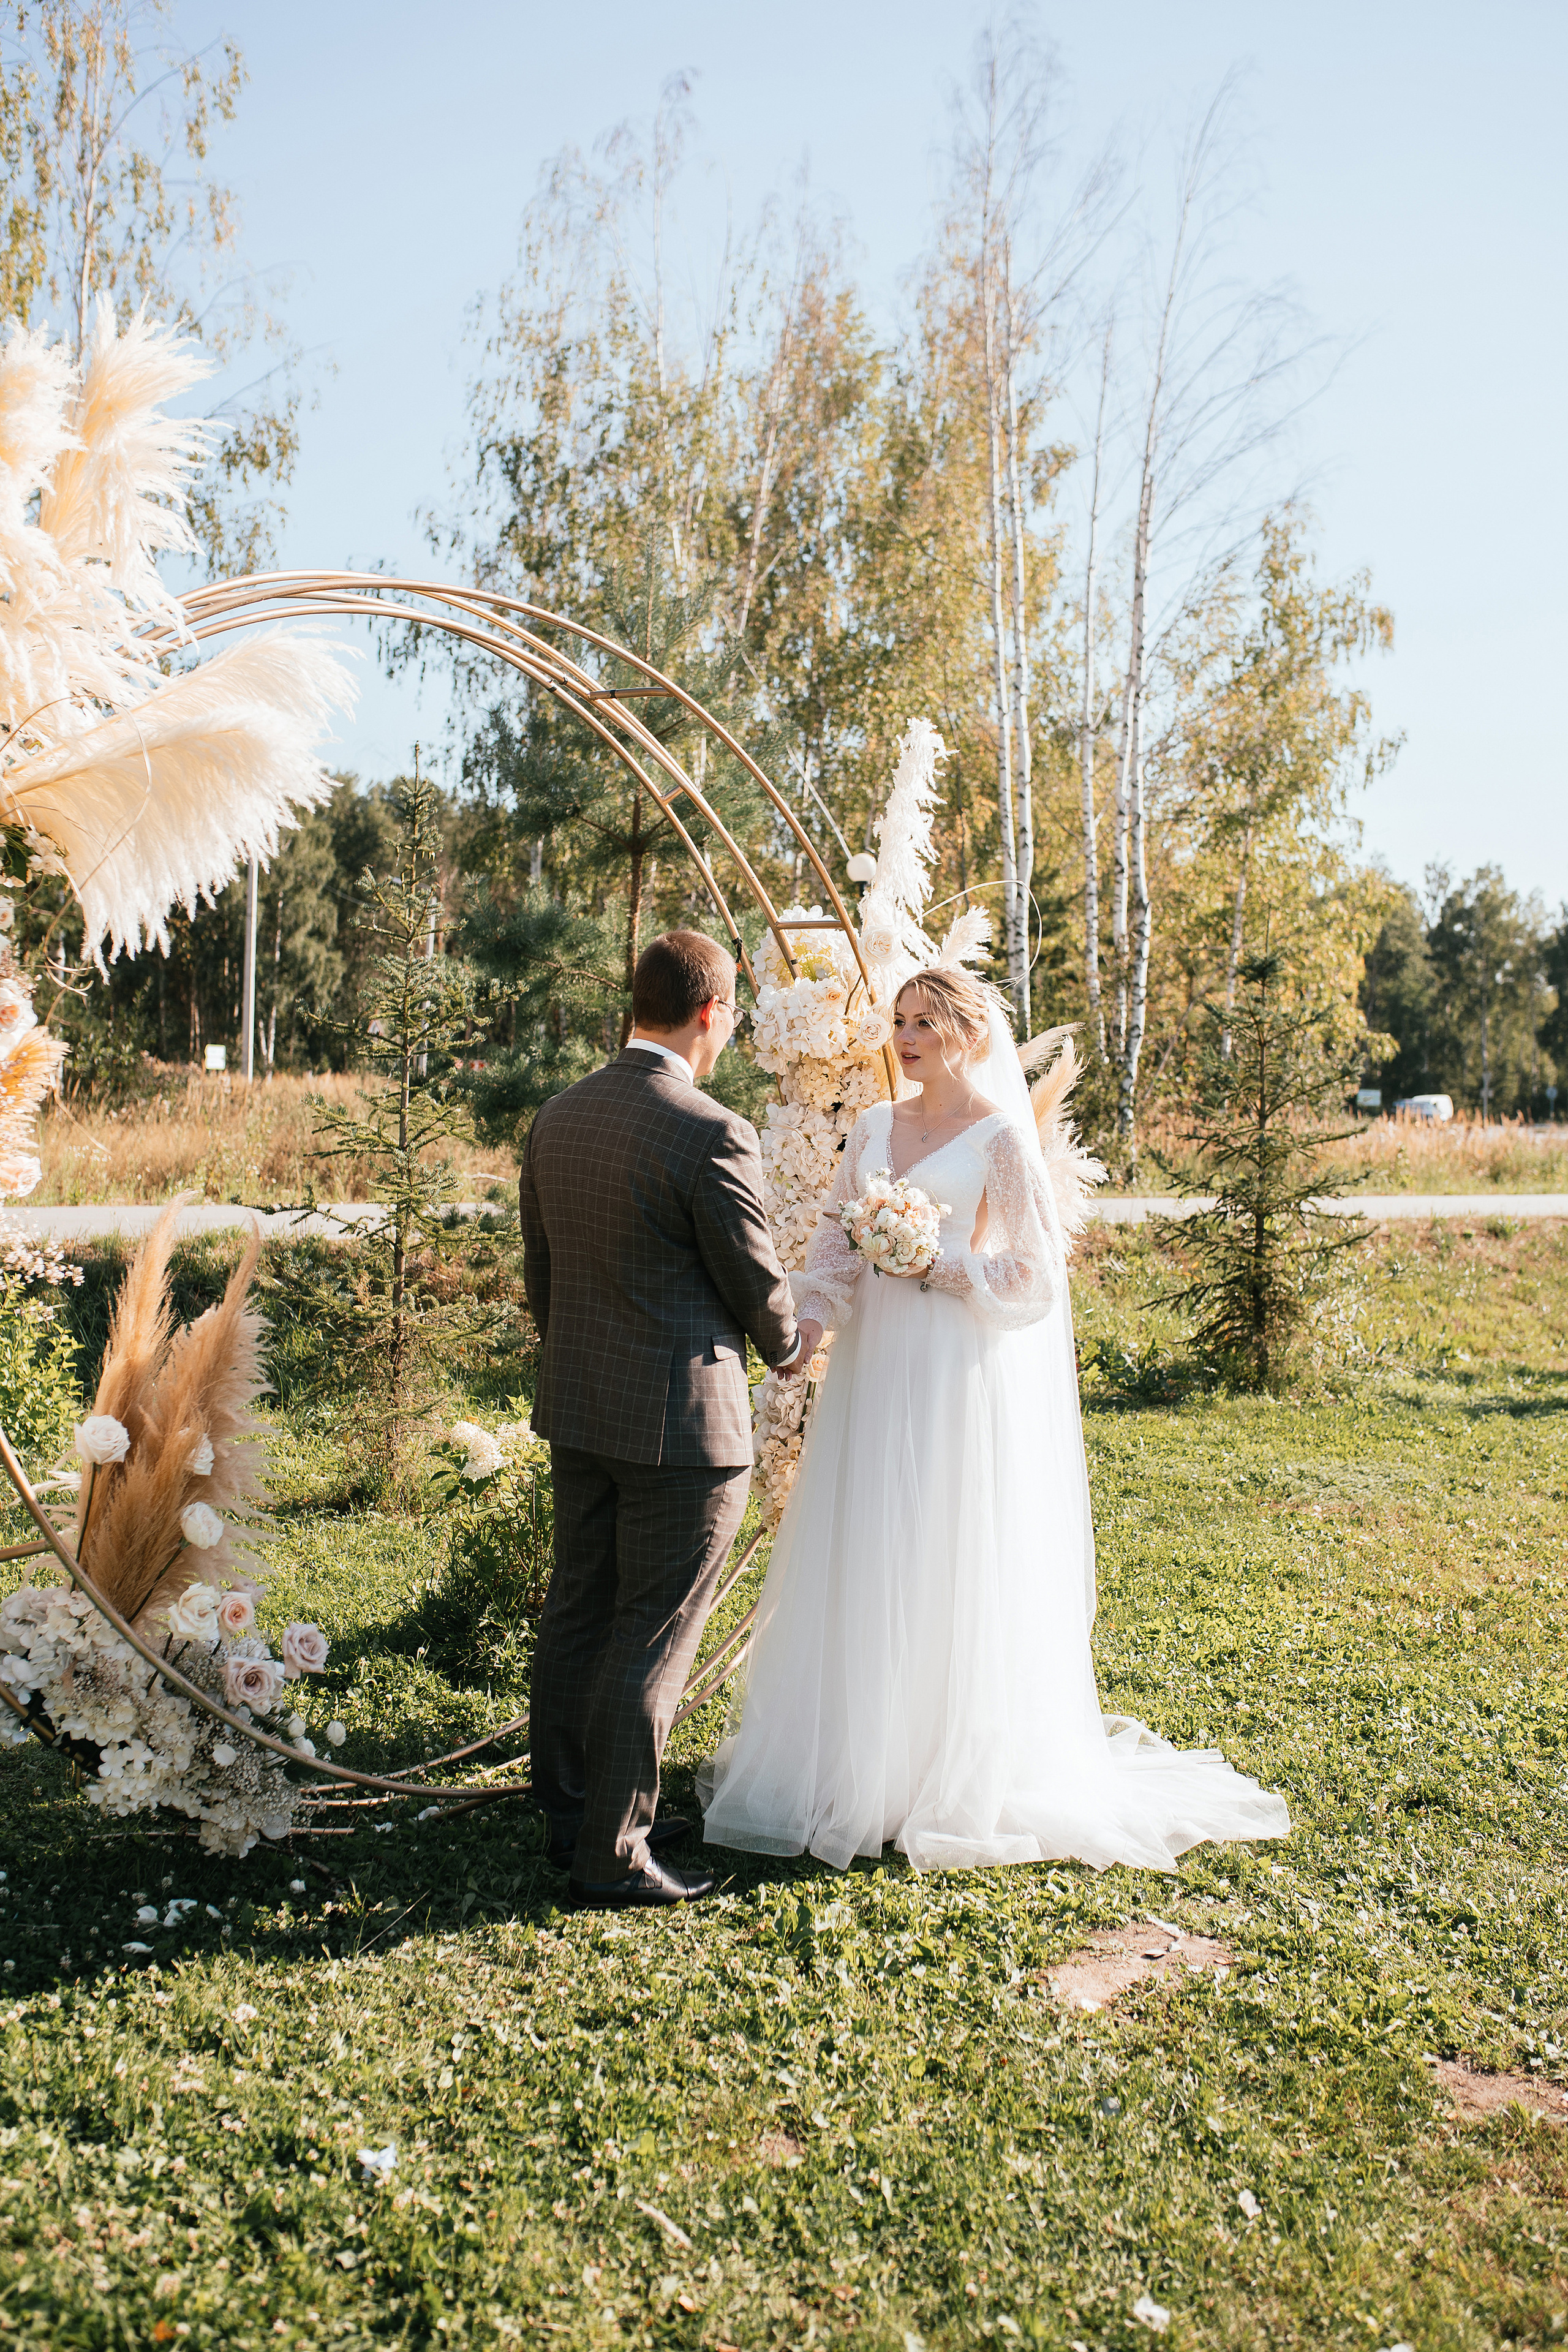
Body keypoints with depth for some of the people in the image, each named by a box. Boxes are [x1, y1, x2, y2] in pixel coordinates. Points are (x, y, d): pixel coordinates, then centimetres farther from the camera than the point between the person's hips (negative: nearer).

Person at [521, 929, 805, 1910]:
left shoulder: (559, 1117, 4)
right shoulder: (714, 1136, -19)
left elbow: (539, 1273, 12)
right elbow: (759, 1287, -10)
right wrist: (789, 1348, 12)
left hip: (577, 1412, 8)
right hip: (682, 1423, -8)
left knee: (578, 1611, 17)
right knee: (652, 1639, 3)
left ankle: (573, 1808, 32)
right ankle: (612, 1856, 12)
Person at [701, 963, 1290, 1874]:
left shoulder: (1002, 1135, -7)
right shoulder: (877, 1126, 12)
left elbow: (1036, 1274, -9)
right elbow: (835, 1233, 10)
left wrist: (931, 1266, -16)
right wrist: (815, 1312, -7)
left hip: (959, 1373, -6)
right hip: (874, 1365, 6)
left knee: (946, 1571, 1)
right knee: (860, 1564, 10)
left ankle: (954, 1774, 16)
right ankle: (853, 1754, 25)